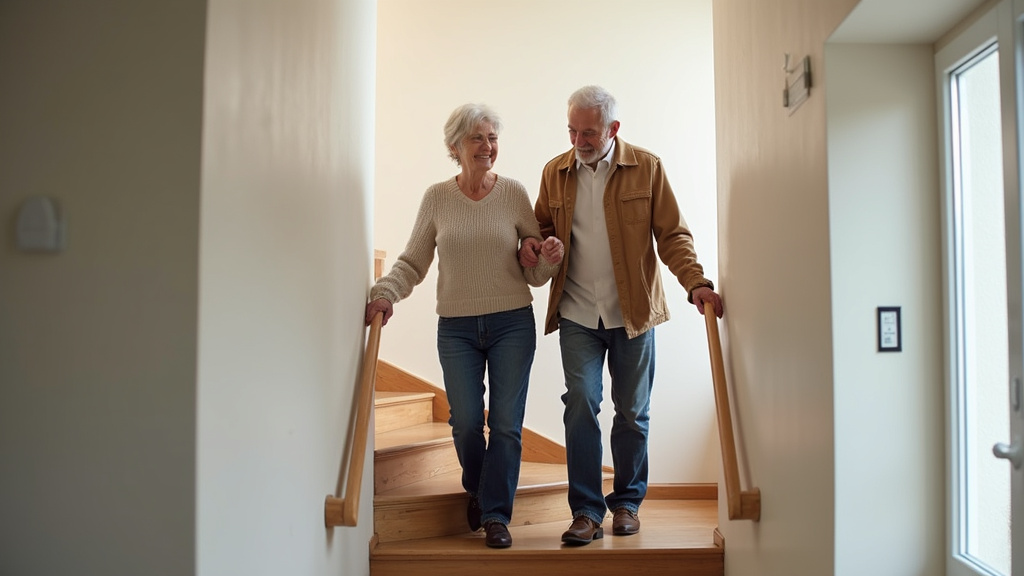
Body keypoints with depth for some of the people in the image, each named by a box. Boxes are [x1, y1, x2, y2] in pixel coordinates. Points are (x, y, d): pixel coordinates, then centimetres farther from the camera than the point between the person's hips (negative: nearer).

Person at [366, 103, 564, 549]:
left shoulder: (514, 193, 0)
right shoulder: (436, 198, 3)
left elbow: (534, 273, 4)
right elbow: (412, 262, 6)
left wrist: (549, 259, -17)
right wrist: (386, 294, -10)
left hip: (512, 323, 0)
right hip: (456, 328, 1)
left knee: (506, 423, 0)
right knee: (466, 421, 2)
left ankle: (496, 516, 14)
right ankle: (477, 489, 33)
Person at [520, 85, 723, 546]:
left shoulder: (646, 168, -1)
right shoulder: (555, 172, 6)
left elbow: (672, 234, -1)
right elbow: (544, 225, 18)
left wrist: (695, 282, -16)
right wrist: (530, 244, -5)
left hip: (633, 313, -1)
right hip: (577, 315, 1)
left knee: (632, 412, 8)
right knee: (581, 404, -8)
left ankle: (627, 502, 25)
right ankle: (586, 511, 3)